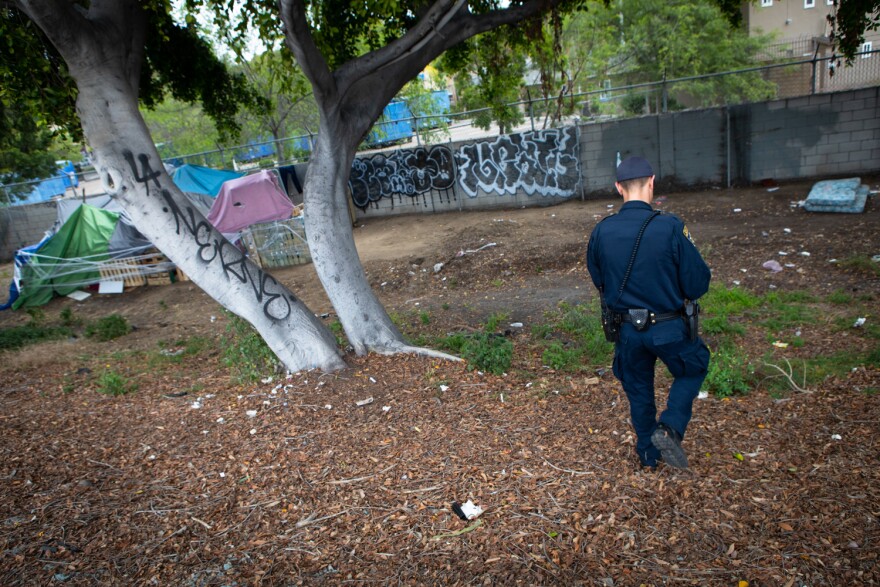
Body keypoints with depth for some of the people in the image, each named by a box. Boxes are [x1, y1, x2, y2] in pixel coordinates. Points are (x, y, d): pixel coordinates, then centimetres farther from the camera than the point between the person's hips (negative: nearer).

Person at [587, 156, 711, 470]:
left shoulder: (601, 231, -8)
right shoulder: (670, 227, -20)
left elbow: (598, 282, 7)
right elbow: (698, 285, -13)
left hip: (626, 329, 3)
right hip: (669, 327, -3)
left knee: (638, 389, 23)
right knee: (693, 369, 25)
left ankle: (648, 453, 37)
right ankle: (669, 429, 8)